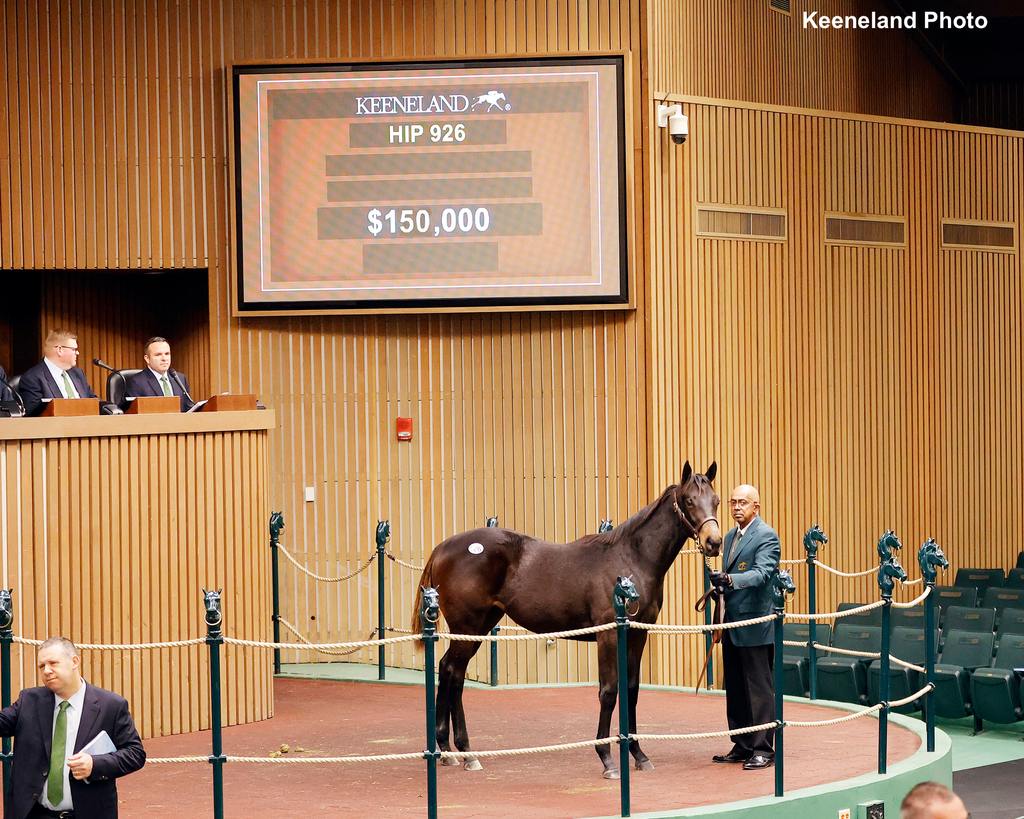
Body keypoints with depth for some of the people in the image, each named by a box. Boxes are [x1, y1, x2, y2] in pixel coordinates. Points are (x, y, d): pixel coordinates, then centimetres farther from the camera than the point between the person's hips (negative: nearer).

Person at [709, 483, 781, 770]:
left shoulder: (766, 536, -10)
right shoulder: (730, 536, 17)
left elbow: (761, 573, -24)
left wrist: (729, 579, -38)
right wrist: (719, 585, 8)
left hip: (755, 625, -9)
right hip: (733, 624, 9)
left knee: (759, 689, -5)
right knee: (735, 689, 13)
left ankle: (763, 749, -2)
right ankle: (741, 747, 20)